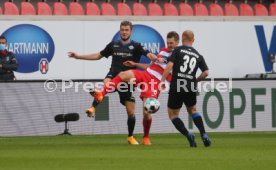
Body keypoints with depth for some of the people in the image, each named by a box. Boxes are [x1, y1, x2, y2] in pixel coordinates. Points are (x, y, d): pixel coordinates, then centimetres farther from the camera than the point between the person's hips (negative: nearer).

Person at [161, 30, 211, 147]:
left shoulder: (178, 50, 0)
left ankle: (188, 134, -9)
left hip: (176, 87, -4)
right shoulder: (198, 56, 11)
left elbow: (170, 65, -12)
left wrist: (162, 80, -8)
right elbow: (206, 72, 4)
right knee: (192, 110, 27)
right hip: (191, 89, 4)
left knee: (173, 114, 11)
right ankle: (204, 135, 12)